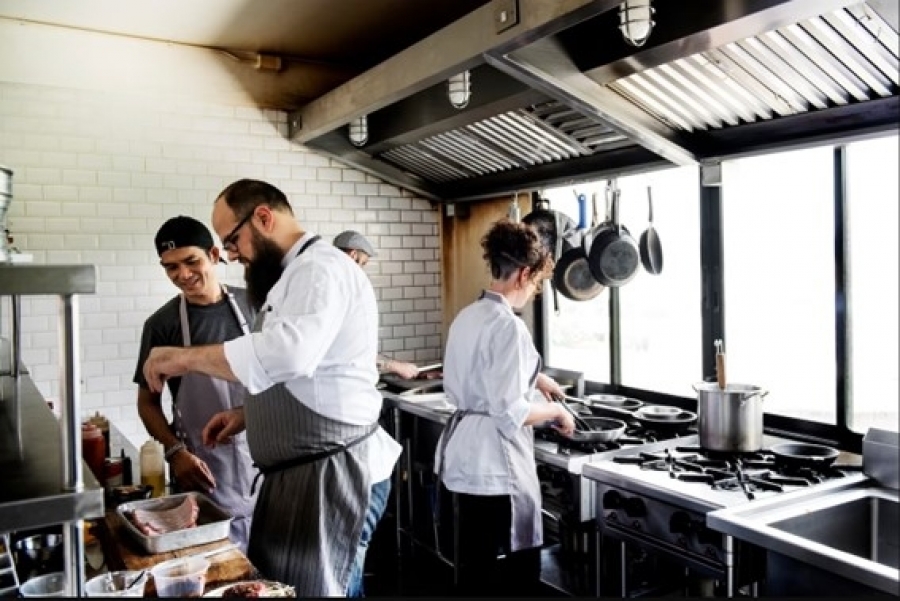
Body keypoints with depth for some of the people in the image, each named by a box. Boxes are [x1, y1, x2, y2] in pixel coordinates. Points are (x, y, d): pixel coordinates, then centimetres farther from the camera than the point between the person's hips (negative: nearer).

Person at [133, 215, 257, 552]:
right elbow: (148, 401, 2)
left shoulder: (251, 305, 0)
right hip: (205, 468, -2)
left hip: (262, 455, 2)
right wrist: (175, 451, -13)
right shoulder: (162, 324, -5)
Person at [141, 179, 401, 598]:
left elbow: (289, 352, -34)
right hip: (298, 471, 10)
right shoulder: (293, 276, 18)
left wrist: (186, 357, -24)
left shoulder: (321, 268, -16)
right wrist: (247, 414, 11)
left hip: (332, 473, -10)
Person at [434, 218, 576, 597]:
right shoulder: (507, 325, -20)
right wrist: (556, 413, -7)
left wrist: (533, 378, 24)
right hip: (494, 459, -9)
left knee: (475, 562, 20)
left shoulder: (467, 316, 7)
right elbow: (510, 411, -23)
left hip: (463, 454, 9)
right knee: (520, 565, 7)